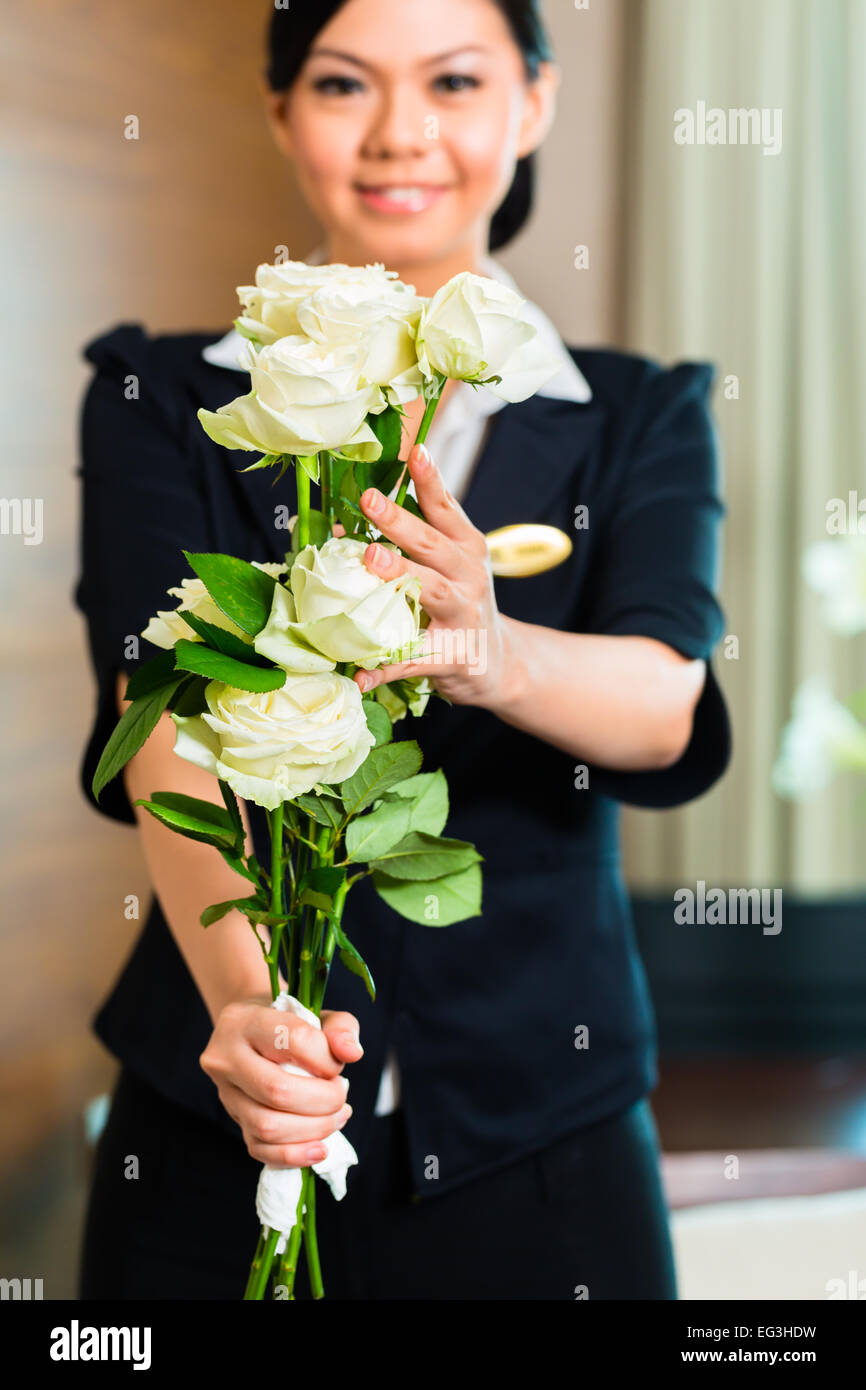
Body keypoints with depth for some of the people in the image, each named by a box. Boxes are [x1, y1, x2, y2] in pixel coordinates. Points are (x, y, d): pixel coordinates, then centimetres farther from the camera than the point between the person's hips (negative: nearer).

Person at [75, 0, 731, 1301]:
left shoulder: (641, 416, 3)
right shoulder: (165, 401, 0)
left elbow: (669, 704, -15)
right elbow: (166, 723, -15)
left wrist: (496, 654, -37)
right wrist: (244, 995, -33)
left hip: (538, 1139, 1)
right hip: (217, 1134, 0)